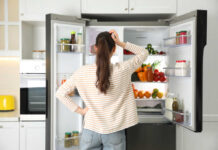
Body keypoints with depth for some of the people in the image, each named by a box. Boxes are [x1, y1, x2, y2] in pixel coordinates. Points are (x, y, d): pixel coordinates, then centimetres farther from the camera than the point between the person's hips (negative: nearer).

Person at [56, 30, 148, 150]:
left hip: (91, 131, 1)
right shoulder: (122, 70, -14)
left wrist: (79, 111, 1)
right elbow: (144, 53, 1)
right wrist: (121, 43, -6)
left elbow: (60, 93, -3)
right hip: (115, 133, -1)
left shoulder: (82, 72, -10)